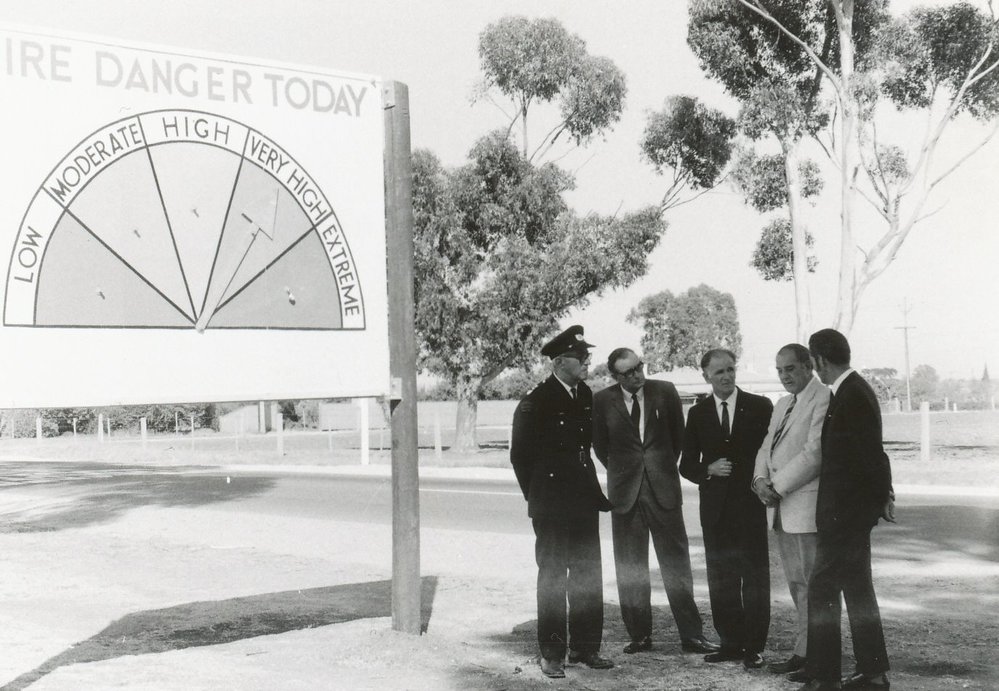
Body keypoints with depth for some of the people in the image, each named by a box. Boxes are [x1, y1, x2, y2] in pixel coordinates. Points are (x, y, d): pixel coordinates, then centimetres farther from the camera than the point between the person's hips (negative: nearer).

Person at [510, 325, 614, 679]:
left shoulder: (586, 396, 8)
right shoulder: (535, 403, -11)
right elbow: (520, 454, -4)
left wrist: (594, 493, 12)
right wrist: (537, 498, -1)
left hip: (584, 503, 6)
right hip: (551, 507, -6)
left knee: (588, 575, 9)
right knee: (552, 577, 1)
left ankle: (584, 647, 19)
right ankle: (552, 654, 9)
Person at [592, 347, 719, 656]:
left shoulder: (665, 392, 0)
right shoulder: (602, 401, -2)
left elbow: (678, 435, 12)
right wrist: (622, 472, 11)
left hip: (663, 489, 0)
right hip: (625, 492, 0)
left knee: (676, 563, 0)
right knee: (630, 569, 5)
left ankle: (691, 635, 4)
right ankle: (640, 635, 15)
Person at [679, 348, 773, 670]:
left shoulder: (760, 407, 0)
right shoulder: (698, 413, 7)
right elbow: (686, 464, 9)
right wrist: (708, 470, -10)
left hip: (750, 504, -3)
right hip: (715, 508, 3)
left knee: (755, 577, 1)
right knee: (721, 579, 8)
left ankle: (754, 647, 8)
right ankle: (731, 643, 17)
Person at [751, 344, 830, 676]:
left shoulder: (824, 400, -9)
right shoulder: (782, 405, 20)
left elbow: (814, 452, -17)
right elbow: (767, 447, 17)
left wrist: (778, 487, -14)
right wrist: (761, 479, -3)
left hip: (806, 505, -9)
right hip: (780, 506, 9)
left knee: (811, 585, -4)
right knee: (796, 583, 11)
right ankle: (809, 651, 18)